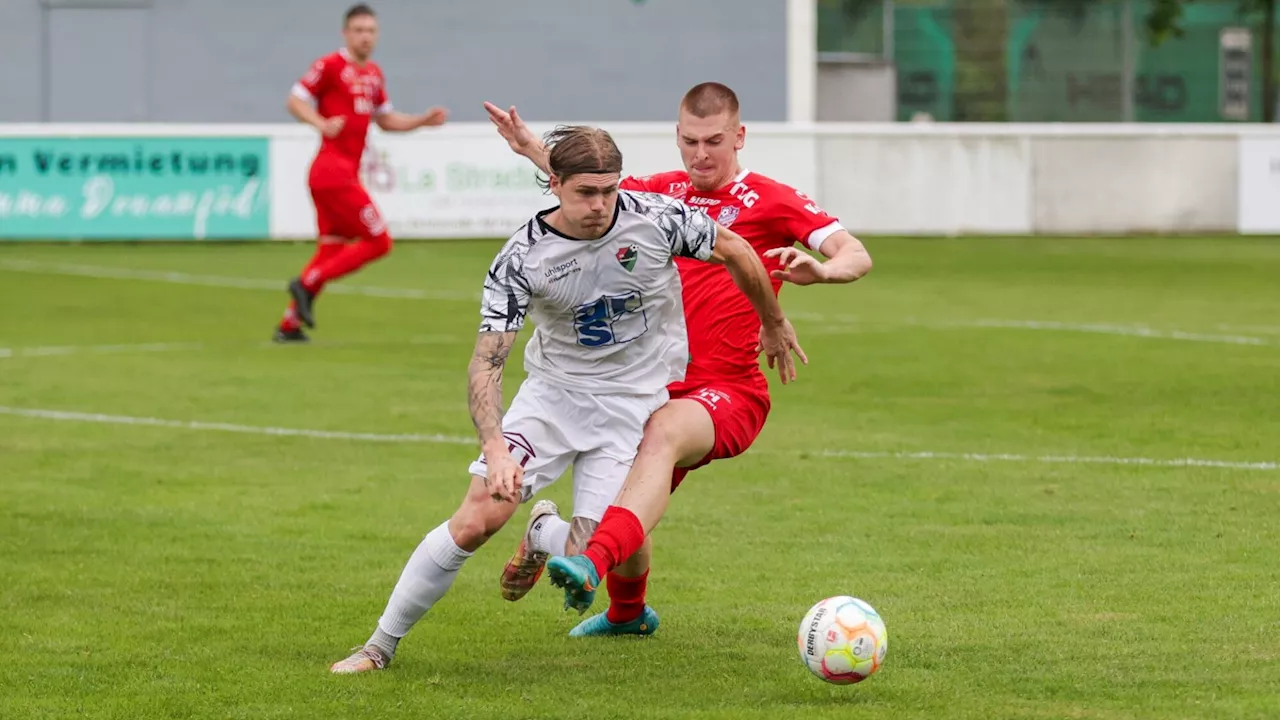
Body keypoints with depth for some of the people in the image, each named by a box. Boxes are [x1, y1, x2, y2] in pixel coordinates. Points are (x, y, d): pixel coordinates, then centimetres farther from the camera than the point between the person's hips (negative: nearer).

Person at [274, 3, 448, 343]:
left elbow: (386, 120, 25)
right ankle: (307, 284, -8)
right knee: (378, 241, -11)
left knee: (331, 250, 13)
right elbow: (295, 101, -11)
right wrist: (322, 124, -28)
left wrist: (423, 121, 11)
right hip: (334, 171, -9)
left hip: (346, 173, 9)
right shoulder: (330, 66, -9)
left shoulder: (374, 74, 16)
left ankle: (288, 325, 16)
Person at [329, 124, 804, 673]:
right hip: (552, 390, 0)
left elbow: (735, 252, 2)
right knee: (476, 520, -13)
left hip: (633, 402, 0)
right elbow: (486, 362, -20)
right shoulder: (522, 258, -18)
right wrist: (495, 450, -36)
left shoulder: (656, 219, -17)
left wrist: (774, 325, 17)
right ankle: (381, 645, 2)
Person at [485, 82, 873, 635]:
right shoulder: (667, 192, 13)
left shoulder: (769, 200, -3)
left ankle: (589, 559, -62)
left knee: (661, 436, -38)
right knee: (620, 507, 9)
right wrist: (532, 149, 22)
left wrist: (819, 271, -35)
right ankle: (627, 611, 43)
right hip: (658, 387, 7)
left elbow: (857, 256, -13)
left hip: (729, 392, -7)